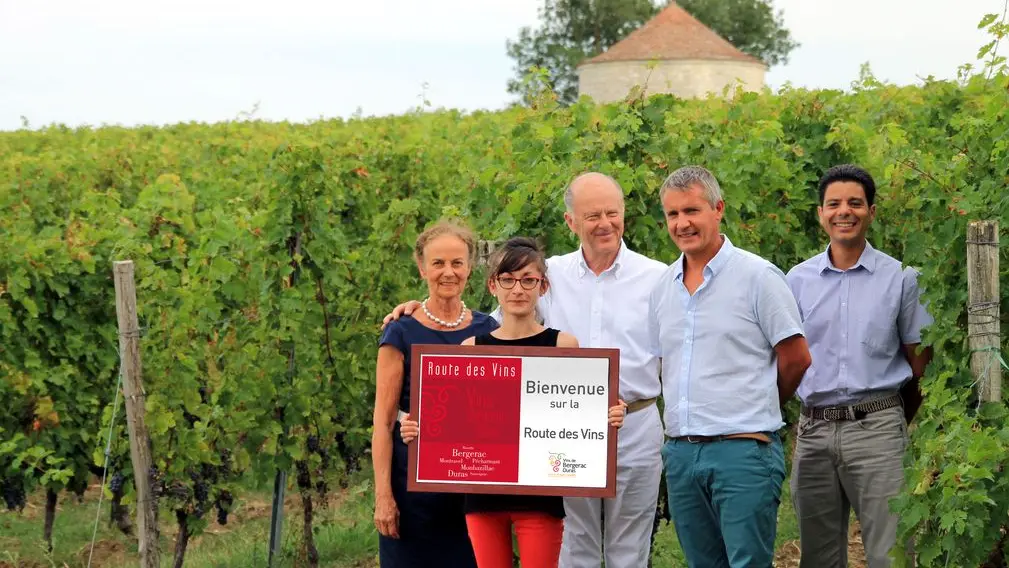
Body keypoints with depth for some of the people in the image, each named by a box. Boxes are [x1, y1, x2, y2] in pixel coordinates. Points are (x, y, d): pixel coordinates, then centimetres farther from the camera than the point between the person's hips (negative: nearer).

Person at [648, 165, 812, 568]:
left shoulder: (756, 275, -5)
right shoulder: (663, 288, 13)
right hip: (680, 453, 6)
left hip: (743, 450, -6)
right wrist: (687, 417, 12)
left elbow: (796, 358, -1)